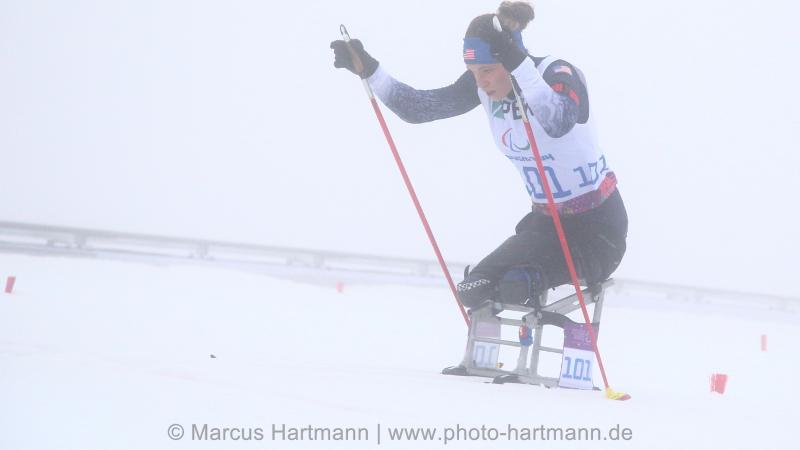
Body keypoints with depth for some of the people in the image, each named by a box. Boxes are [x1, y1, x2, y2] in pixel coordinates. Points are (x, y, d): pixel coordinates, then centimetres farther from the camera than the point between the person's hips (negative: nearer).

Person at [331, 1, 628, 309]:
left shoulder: (557, 74, -22)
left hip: (597, 225, -7)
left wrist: (519, 64, -53)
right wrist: (368, 70, -17)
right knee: (475, 290, -6)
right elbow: (417, 108, -5)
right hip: (547, 221, 7)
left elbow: (559, 123, -45)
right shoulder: (483, 83, -3)